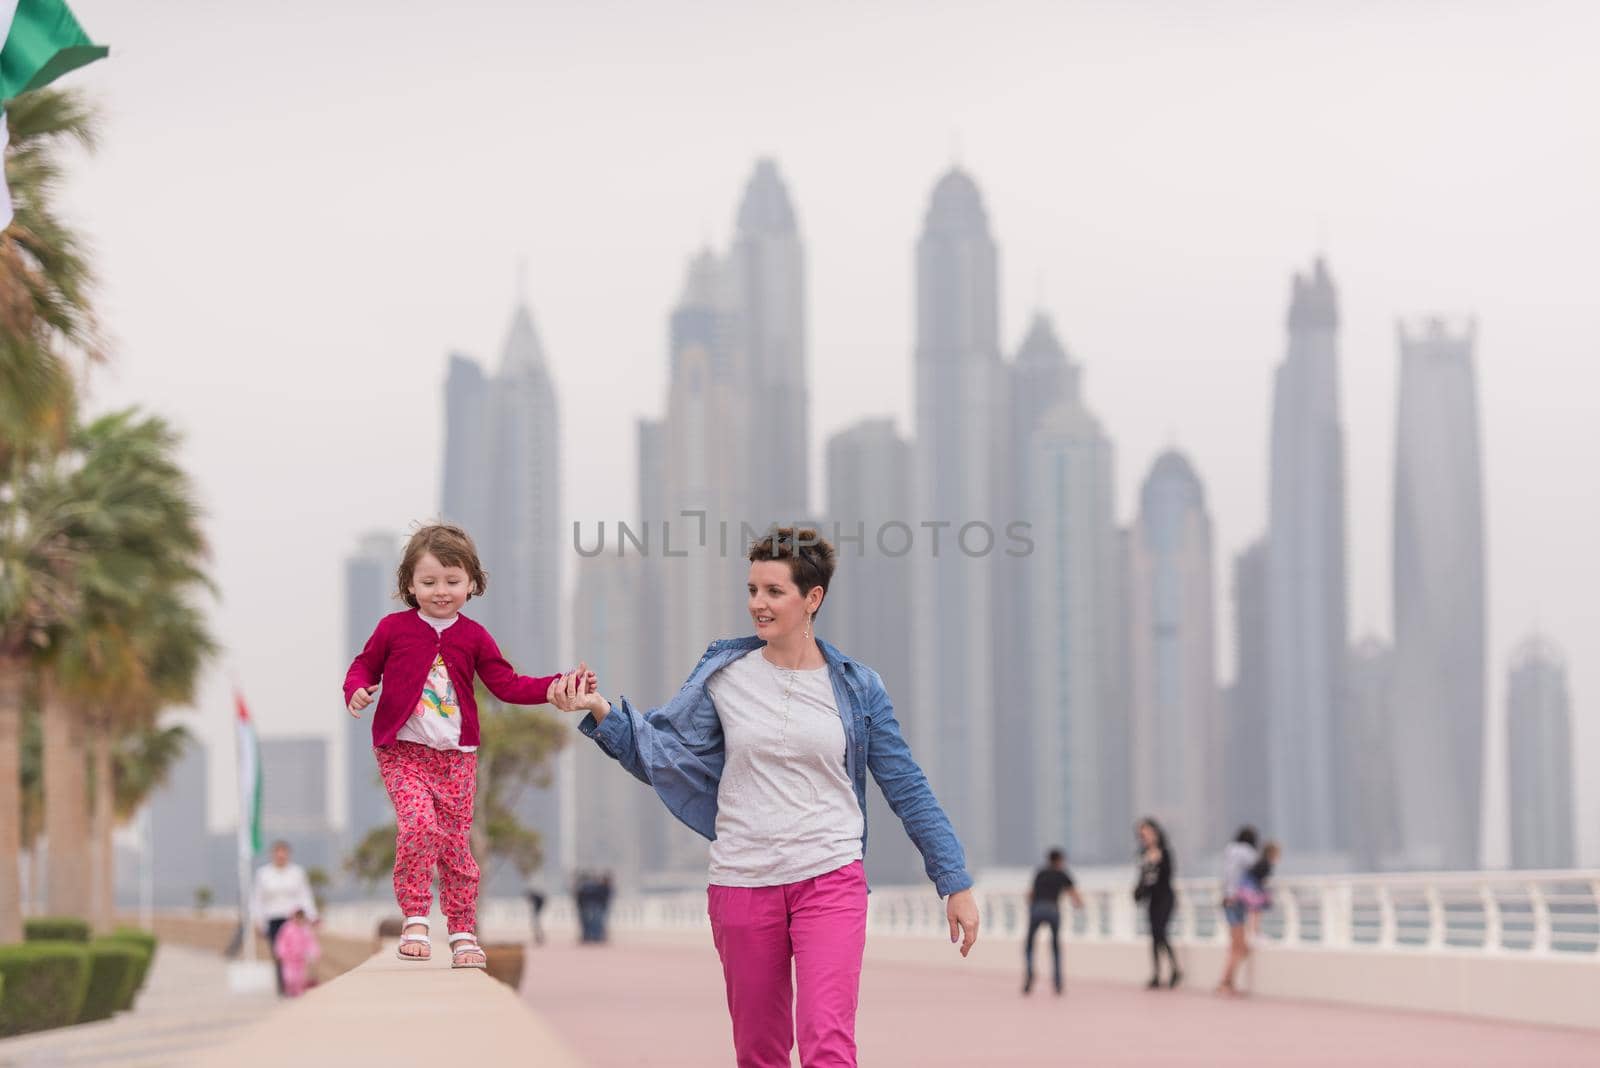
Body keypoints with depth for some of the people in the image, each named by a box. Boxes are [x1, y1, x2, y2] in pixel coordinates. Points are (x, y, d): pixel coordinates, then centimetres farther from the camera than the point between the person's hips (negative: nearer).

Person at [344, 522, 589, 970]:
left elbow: (506, 684, 5)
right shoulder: (394, 628, 0)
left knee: (456, 841, 3)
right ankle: (415, 920, -8)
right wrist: (356, 691, -13)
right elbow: (364, 666, 10)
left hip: (456, 755, 2)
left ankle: (463, 933, 15)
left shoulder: (473, 637, 5)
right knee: (419, 824, -22)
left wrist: (555, 687, -8)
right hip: (403, 752, -2)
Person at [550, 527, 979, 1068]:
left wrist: (956, 883, 4)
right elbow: (660, 751, 4)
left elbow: (907, 789, 4)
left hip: (831, 881, -2)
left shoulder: (858, 687, 0)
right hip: (742, 883, 2)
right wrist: (601, 712, -13)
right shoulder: (725, 674, 2)